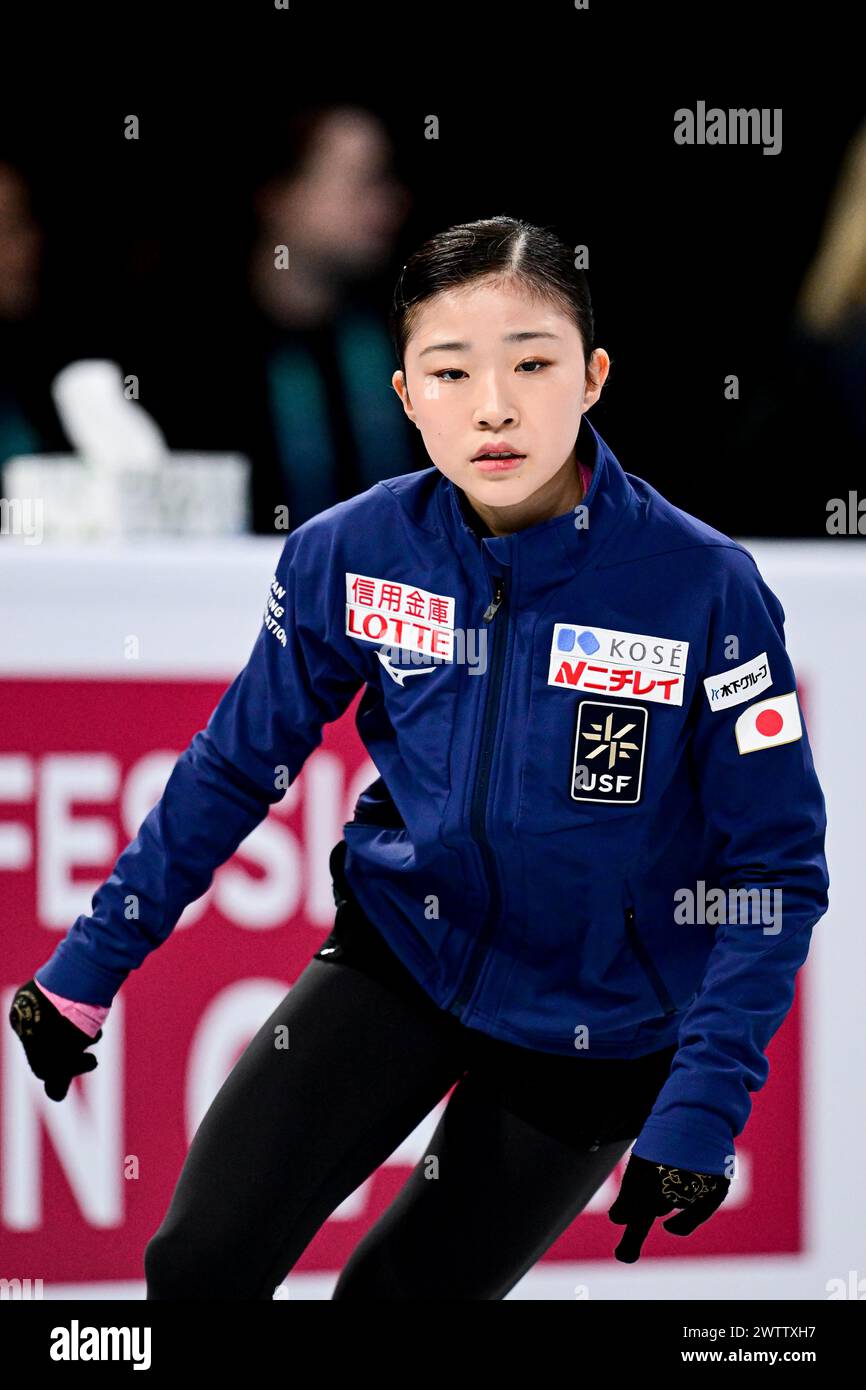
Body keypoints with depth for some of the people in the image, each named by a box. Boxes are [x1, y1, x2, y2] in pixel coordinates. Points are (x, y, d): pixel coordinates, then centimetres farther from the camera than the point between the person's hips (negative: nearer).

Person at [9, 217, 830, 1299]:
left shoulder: (702, 588, -22)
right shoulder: (350, 554, -13)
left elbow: (775, 866, -15)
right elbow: (235, 767, 1)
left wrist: (699, 1114, -19)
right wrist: (88, 967, 2)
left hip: (594, 1028, -2)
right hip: (402, 955, 2)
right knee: (201, 1264, -13)